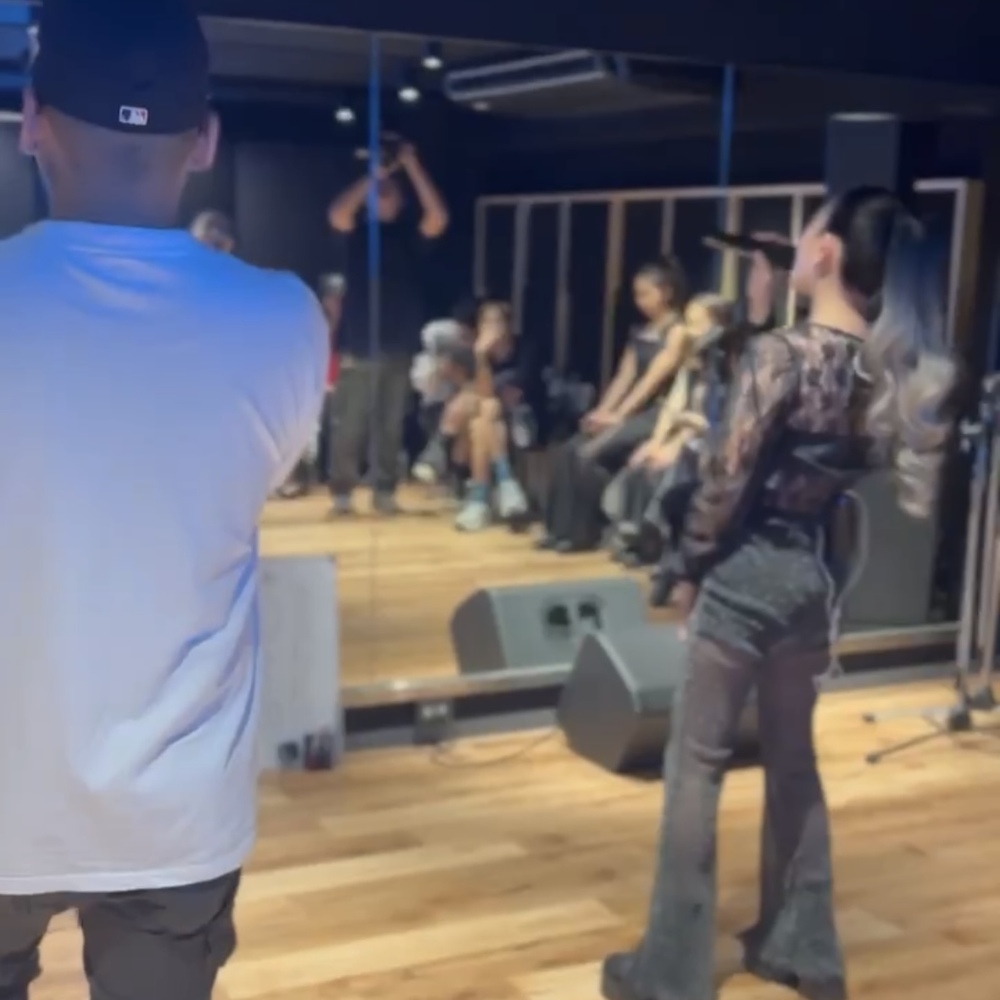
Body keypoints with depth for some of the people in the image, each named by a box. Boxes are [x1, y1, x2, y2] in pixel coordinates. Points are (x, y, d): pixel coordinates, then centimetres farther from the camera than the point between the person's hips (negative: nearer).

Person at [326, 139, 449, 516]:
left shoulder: (409, 235, 9)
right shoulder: (357, 234, 5)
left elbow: (438, 217, -9)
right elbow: (338, 214, -16)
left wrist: (411, 167, -10)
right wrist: (375, 174, -12)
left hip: (398, 347, 2)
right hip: (358, 347, -2)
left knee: (391, 425, 6)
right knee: (349, 425, -1)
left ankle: (385, 490, 14)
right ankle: (341, 491, 6)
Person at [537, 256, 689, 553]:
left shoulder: (678, 332, -7)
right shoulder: (641, 334, 18)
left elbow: (654, 380, -15)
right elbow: (624, 377, 12)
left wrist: (618, 416, -20)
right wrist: (602, 411, -4)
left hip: (654, 415, -8)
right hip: (630, 411, 8)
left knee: (587, 454, -24)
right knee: (568, 451, -12)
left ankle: (584, 532, -12)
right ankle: (561, 527, -8)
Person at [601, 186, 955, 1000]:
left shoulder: (782, 354, -18)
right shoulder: (895, 368, 2)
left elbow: (727, 479, -15)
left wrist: (689, 567, -2)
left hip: (748, 572, -7)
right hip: (816, 574, 7)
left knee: (697, 766, 4)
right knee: (794, 758, 19)